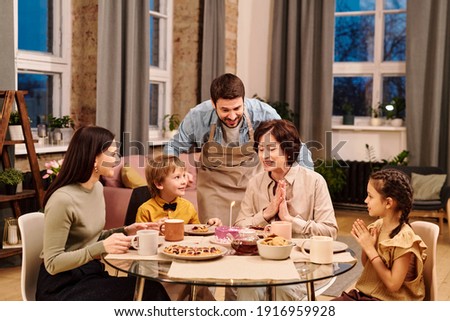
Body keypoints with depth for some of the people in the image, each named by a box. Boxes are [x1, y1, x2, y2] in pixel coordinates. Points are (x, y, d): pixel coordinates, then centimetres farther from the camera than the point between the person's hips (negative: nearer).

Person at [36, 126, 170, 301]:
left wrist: (125, 231, 1)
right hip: (62, 286, -7)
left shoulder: (97, 188, 5)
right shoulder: (63, 199, -21)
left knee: (151, 286, -17)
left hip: (91, 272, 8)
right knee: (150, 291, -22)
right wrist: (102, 247, -28)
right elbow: (52, 263, -19)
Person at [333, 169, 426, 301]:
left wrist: (370, 249, -20)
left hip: (388, 301, -7)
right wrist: (364, 243, -7)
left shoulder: (403, 237, -20)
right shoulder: (377, 226, 1)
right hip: (366, 294, 7)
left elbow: (393, 284, -21)